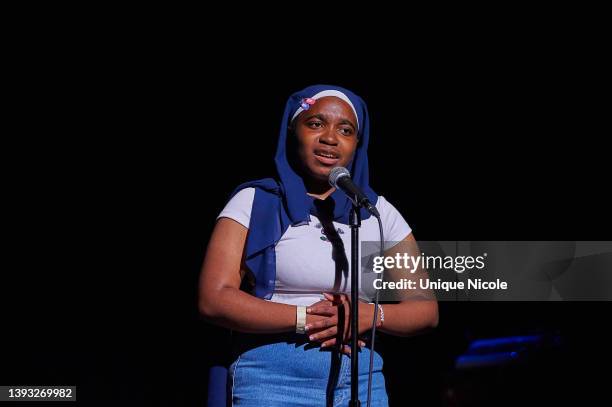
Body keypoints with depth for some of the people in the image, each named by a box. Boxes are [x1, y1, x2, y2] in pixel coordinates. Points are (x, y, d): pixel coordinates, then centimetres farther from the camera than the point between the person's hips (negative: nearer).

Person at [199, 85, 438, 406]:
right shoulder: (254, 202, 1)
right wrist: (306, 317, -14)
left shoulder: (378, 212, 9)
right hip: (272, 379, -3)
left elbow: (426, 310, 8)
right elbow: (213, 300, -9)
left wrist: (371, 316, -11)